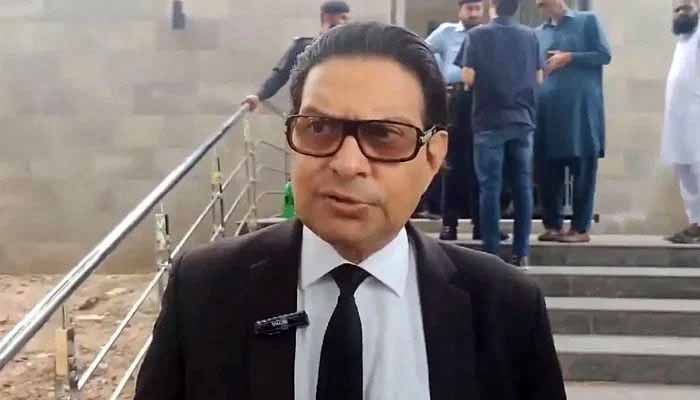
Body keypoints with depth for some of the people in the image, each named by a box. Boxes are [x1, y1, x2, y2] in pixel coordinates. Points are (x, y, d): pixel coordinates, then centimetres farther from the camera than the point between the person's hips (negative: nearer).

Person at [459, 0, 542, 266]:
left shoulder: (477, 35, -4)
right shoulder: (530, 36, 6)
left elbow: (469, 77, -9)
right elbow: (538, 78, 8)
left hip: (489, 122, -3)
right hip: (523, 120, 3)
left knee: (490, 187, 0)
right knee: (522, 186, 6)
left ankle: (491, 253, 0)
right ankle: (521, 252, 8)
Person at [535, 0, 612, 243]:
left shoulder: (587, 21, 6)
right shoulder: (538, 33, 18)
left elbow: (604, 55, -1)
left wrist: (569, 58, -9)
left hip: (581, 107, -4)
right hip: (548, 108, 4)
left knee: (582, 169, -3)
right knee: (547, 169, 4)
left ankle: (580, 228, 3)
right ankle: (552, 225, 14)